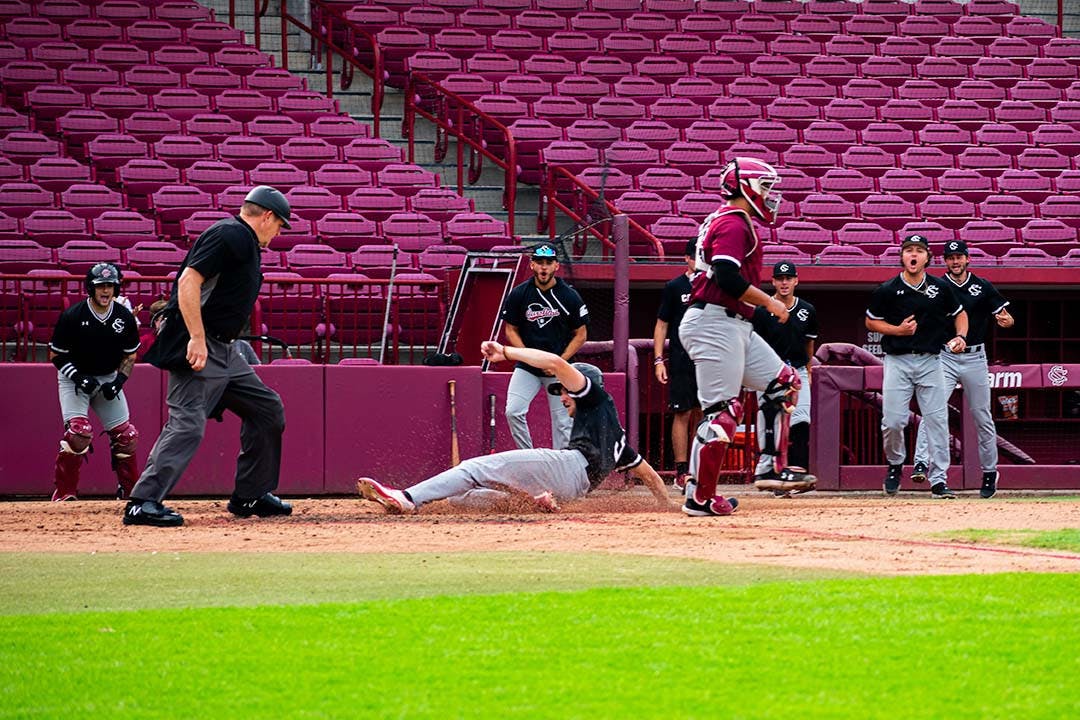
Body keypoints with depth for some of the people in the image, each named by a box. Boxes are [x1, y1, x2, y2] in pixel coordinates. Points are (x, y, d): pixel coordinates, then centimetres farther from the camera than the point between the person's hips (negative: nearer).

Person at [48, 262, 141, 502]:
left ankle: (130, 491, 18)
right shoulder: (72, 316, -18)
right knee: (78, 432, -22)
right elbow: (56, 354, -10)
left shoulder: (125, 317, -7)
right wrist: (79, 378, -22)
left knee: (125, 435, 1)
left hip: (109, 379, 4)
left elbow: (130, 355, 5)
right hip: (74, 378, -4)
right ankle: (64, 494, -12)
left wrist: (119, 381, -11)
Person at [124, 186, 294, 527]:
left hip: (223, 351, 11)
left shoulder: (245, 243, 21)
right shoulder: (229, 235, -11)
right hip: (198, 347, -11)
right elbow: (188, 282, -21)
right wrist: (197, 339, -26)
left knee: (267, 409, 14)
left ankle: (250, 496, 20)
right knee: (188, 423, -17)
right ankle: (143, 503, -21)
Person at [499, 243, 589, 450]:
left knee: (563, 421, 0)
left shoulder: (570, 296, -4)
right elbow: (511, 330, 5)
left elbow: (581, 334, 2)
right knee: (513, 411, -16)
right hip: (526, 367, 1)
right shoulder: (519, 294, -2)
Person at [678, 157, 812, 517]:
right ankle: (699, 498, -9)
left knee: (784, 383, 11)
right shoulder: (733, 223, -12)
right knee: (722, 411, -11)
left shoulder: (727, 221, 20)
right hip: (714, 322, -11)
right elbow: (728, 277, -23)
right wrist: (769, 302, -13)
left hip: (735, 325, 11)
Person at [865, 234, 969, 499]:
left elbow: (959, 313, 17)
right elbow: (871, 321, 8)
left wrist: (961, 336, -1)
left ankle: (938, 481, 1)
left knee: (937, 421, -4)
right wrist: (898, 330, -8)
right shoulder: (887, 290, -2)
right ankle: (895, 465, 21)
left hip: (930, 360, 1)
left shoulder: (940, 288, 4)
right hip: (898, 361, -1)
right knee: (893, 421, -7)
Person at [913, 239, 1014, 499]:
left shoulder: (983, 287, 4)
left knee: (982, 417, 8)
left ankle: (989, 472, 19)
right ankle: (921, 463, -26)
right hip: (944, 358, -1)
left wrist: (1005, 320, -21)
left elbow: (1006, 318, 3)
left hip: (974, 358, 1)